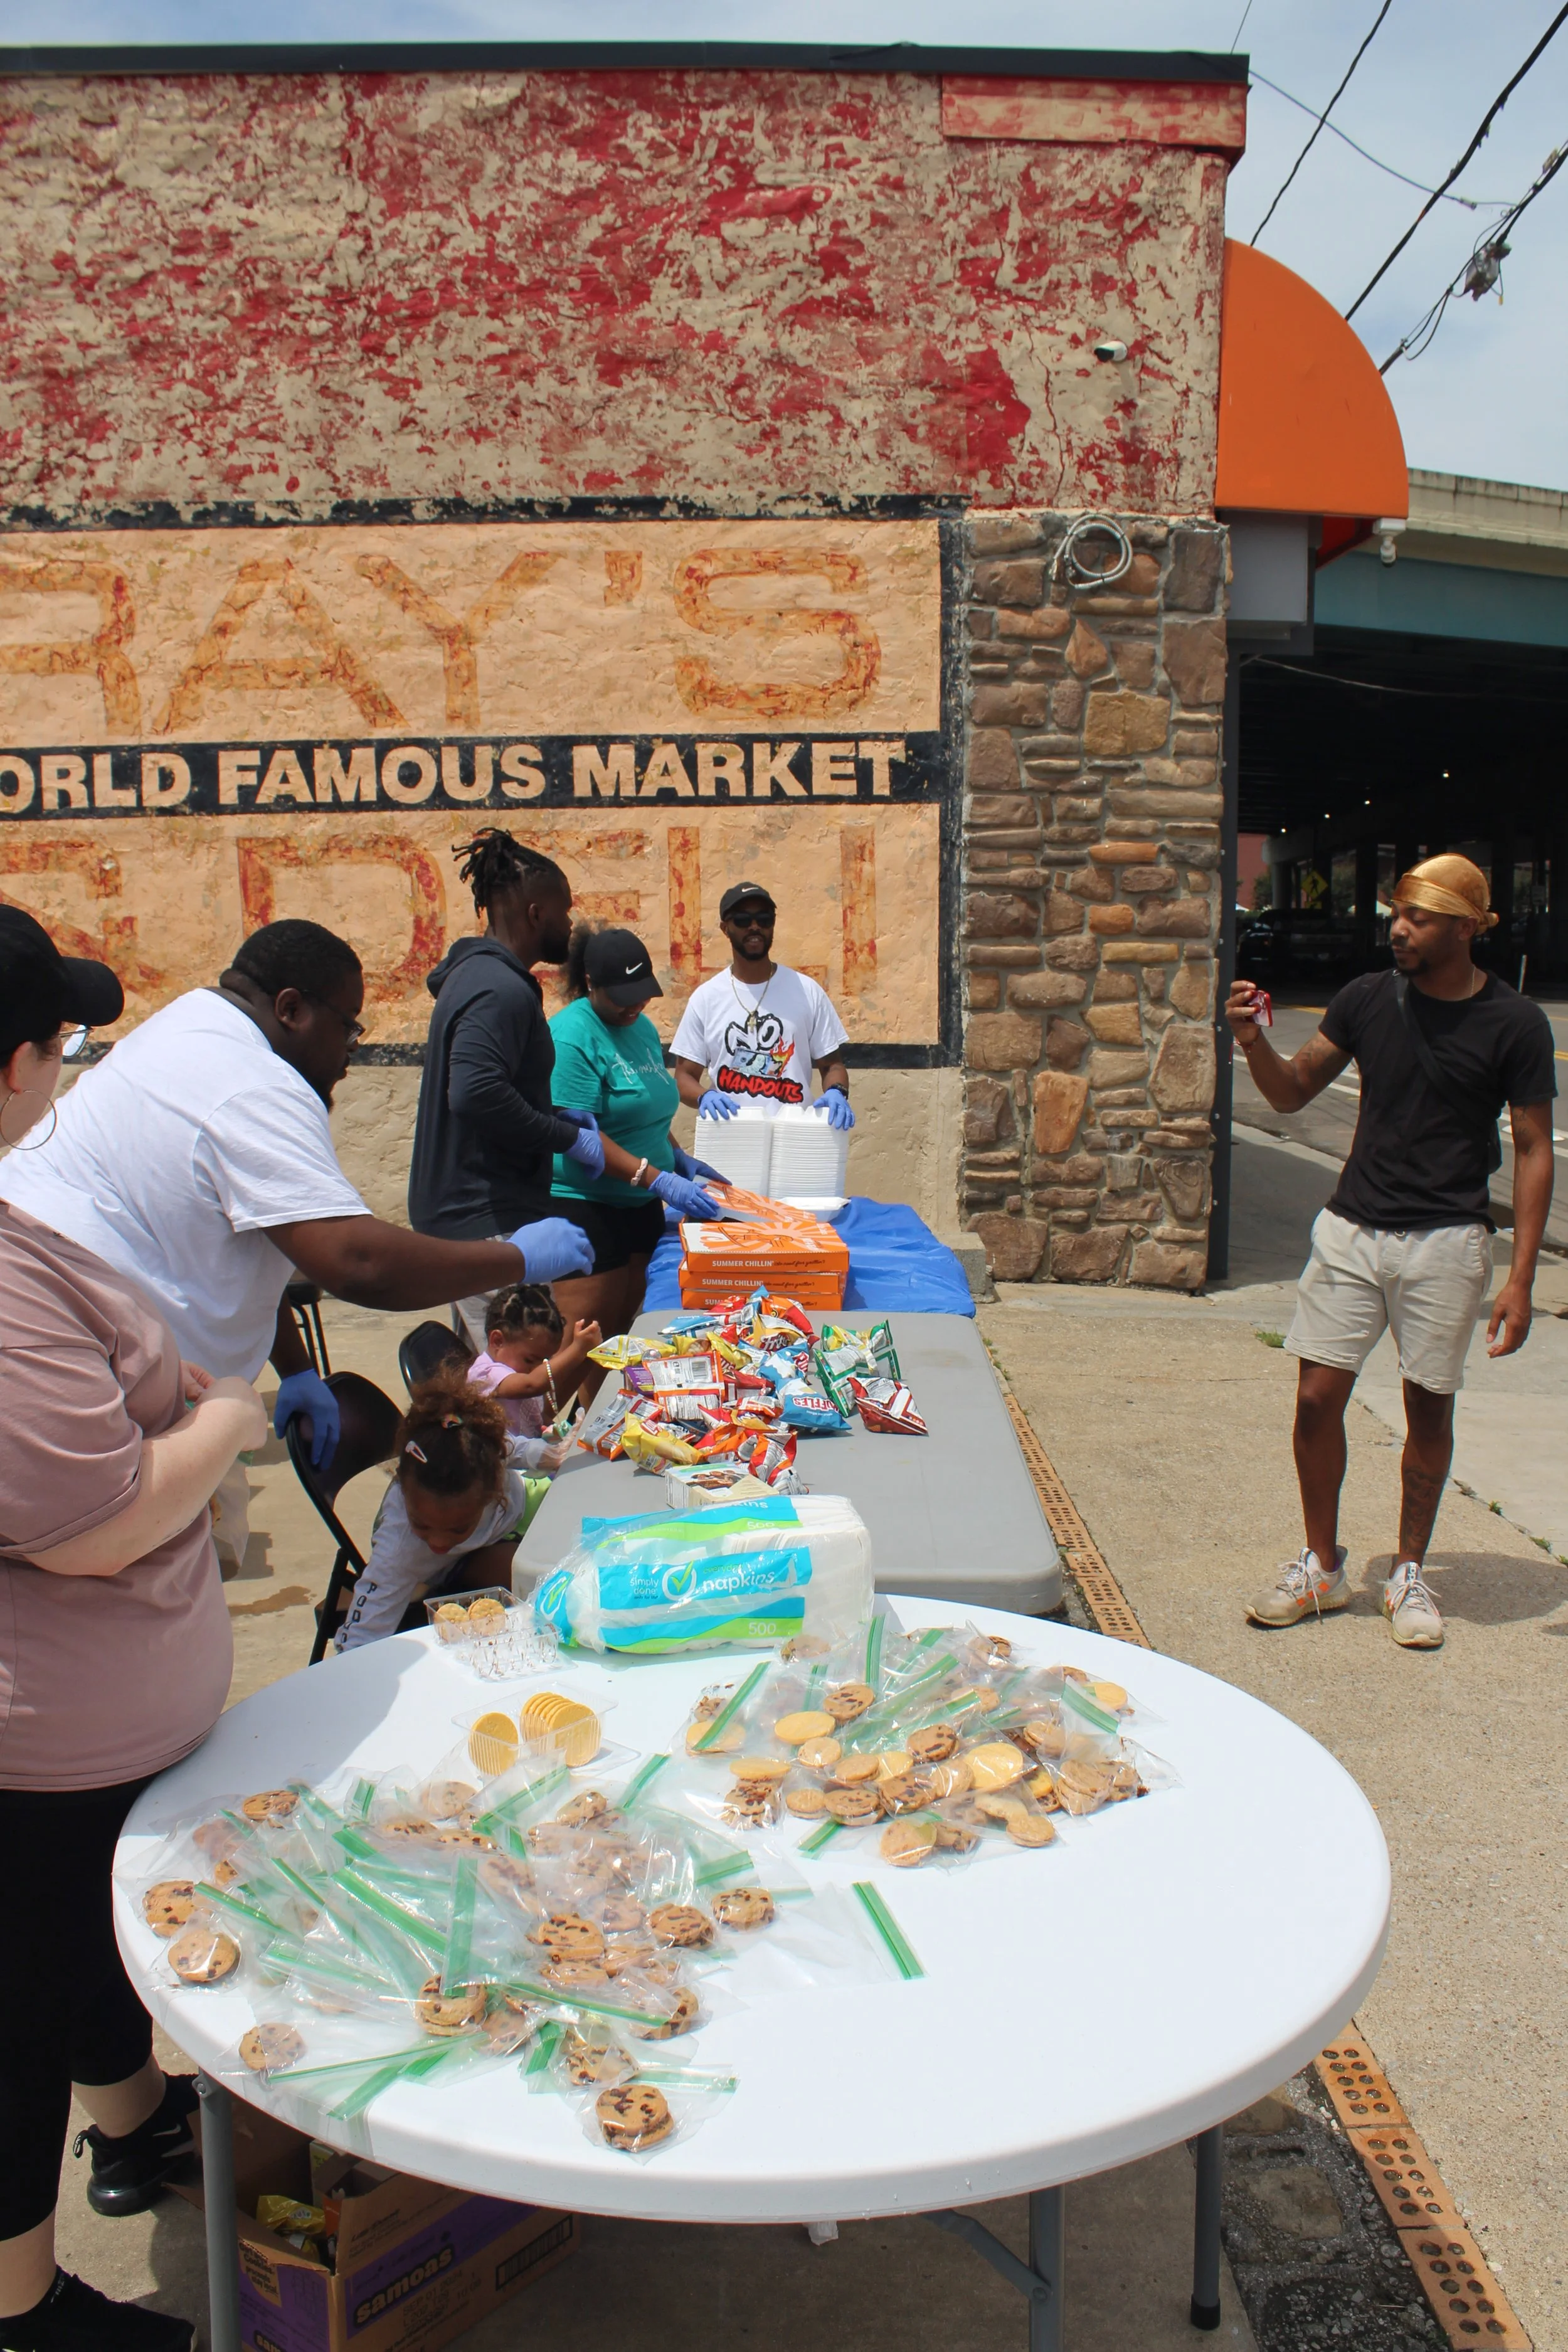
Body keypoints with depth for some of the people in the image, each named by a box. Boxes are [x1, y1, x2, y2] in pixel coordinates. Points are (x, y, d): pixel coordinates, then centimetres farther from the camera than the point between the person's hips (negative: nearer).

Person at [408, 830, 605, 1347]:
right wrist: (567, 1138, -18)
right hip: (489, 1222, -11)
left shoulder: (475, 973, 16)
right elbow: (476, 1094, -30)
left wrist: (553, 1115, 16)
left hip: (457, 1213, 11)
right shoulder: (501, 989, -17)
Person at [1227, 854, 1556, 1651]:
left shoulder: (1514, 1024, -6)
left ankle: (1409, 1573, 25)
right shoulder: (1367, 999, 2)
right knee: (1318, 1396, 1)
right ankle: (1320, 1565, 19)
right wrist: (1254, 1044, -13)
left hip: (1446, 1241, -2)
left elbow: (1533, 1150, -3)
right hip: (1352, 1227, 3)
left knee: (1428, 1406, 7)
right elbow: (1293, 1092, 9)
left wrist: (1520, 1278, -8)